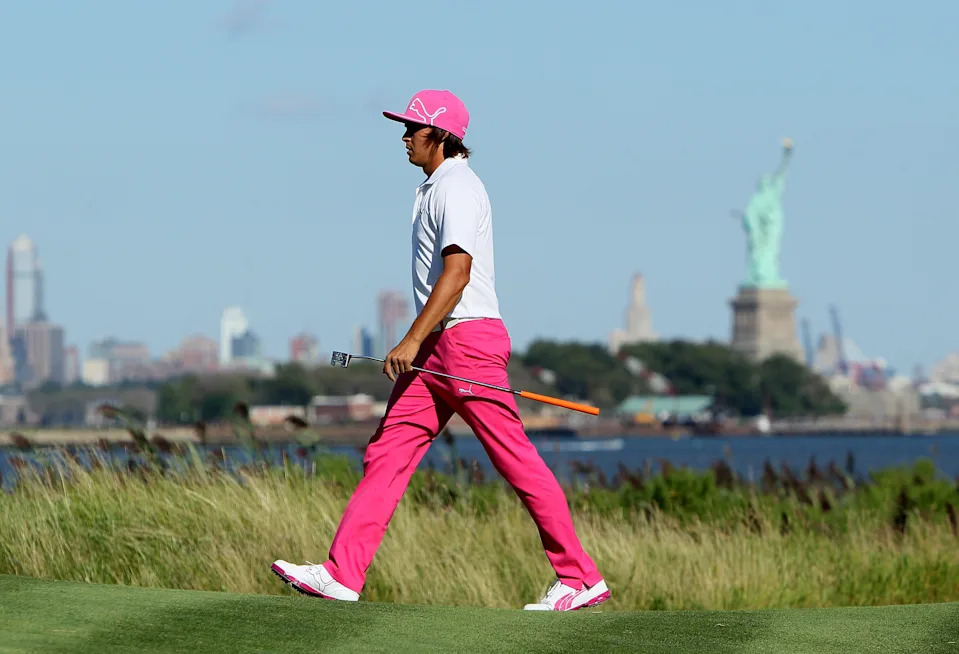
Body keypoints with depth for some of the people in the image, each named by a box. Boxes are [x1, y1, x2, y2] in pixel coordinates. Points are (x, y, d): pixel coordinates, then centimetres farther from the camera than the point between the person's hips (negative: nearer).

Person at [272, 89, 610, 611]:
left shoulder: (457, 188, -11)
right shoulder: (434, 188, 20)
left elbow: (457, 272, -22)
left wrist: (413, 340, -26)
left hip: (468, 338, -10)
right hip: (435, 350, 10)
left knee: (516, 460, -7)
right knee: (386, 454, 2)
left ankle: (581, 578, -2)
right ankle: (342, 574, -2)